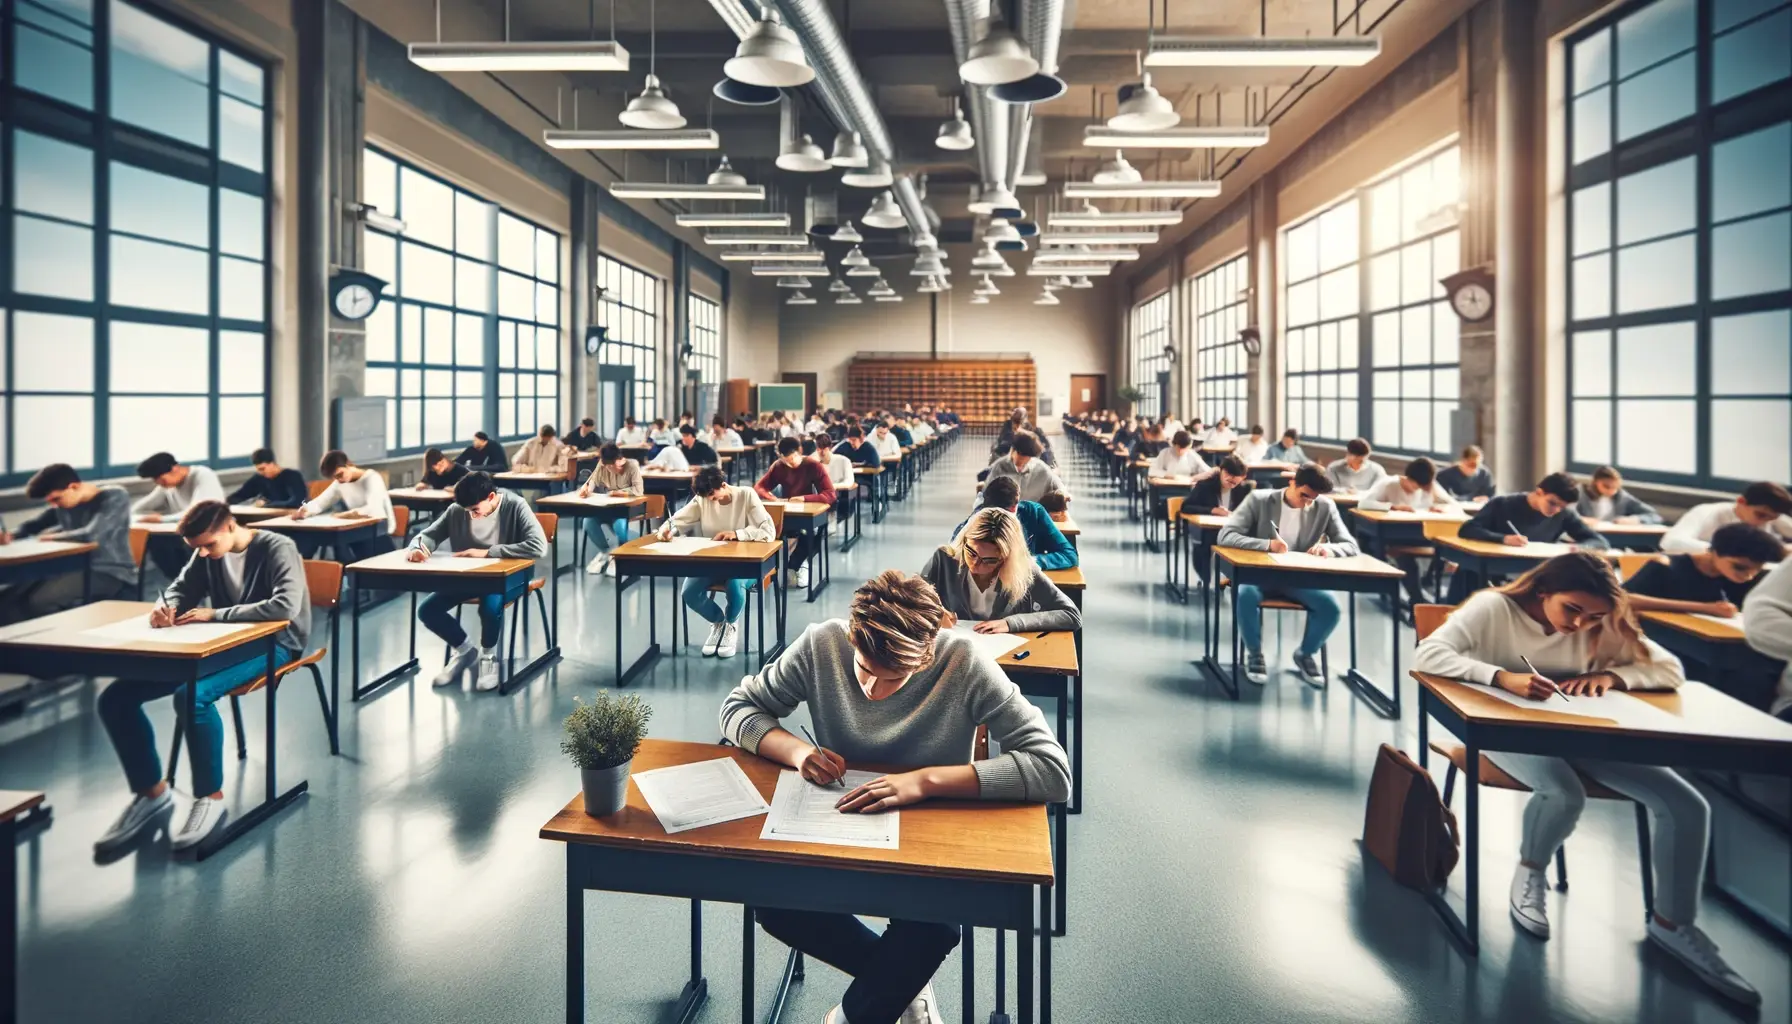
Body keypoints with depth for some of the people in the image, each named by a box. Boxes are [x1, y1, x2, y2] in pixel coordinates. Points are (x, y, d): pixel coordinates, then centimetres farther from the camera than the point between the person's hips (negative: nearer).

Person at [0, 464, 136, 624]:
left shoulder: (115, 497, -12)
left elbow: (91, 535, -25)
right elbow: (32, 525, 25)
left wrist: (52, 536, -7)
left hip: (111, 574, -8)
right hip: (77, 569, 8)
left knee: (40, 601, -27)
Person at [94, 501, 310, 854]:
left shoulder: (277, 548, -14)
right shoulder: (207, 554, 8)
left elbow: (286, 606, -28)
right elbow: (180, 590, 17)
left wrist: (214, 614, -25)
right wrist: (165, 608, -8)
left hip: (272, 642, -8)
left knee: (192, 695, -35)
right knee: (114, 699, -5)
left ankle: (211, 798, -18)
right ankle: (152, 793, 9)